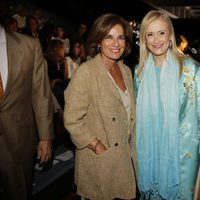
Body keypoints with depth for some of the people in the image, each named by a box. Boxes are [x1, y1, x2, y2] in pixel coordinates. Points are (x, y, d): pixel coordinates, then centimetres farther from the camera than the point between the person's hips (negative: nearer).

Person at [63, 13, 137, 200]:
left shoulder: (126, 71, 5)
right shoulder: (85, 72, -17)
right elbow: (72, 120, -20)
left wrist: (131, 147, 5)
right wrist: (100, 149, -18)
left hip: (125, 154, 6)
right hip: (99, 160, -6)